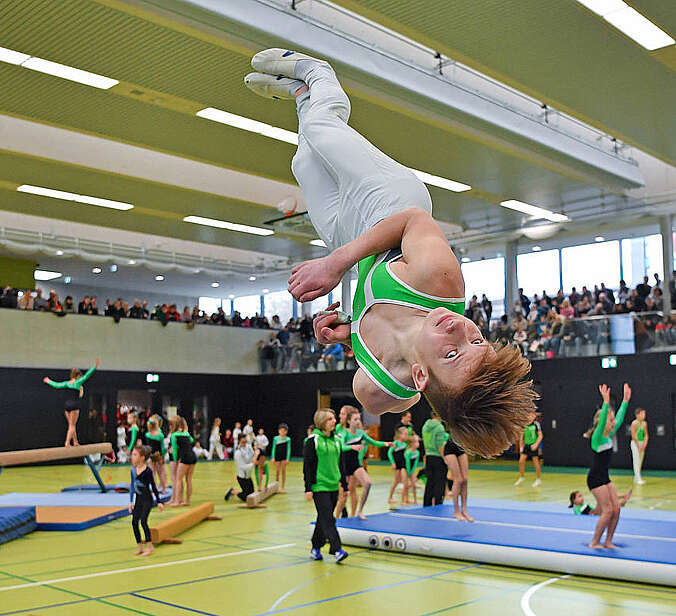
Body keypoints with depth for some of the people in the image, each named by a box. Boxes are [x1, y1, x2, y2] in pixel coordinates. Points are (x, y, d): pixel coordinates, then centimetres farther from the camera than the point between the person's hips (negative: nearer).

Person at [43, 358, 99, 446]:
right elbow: (86, 376, -17)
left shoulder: (67, 383, 9)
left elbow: (56, 385, 21)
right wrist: (94, 367, -21)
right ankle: (67, 442, -11)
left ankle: (75, 442, 17)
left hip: (66, 405, 6)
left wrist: (49, 381, 40)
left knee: (71, 425, 13)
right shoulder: (78, 382, -7)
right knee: (72, 425, -3)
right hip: (74, 406, -6)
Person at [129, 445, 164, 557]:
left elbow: (153, 486, -8)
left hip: (147, 500, -6)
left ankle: (149, 546, -1)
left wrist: (159, 502, -5)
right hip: (138, 500, 6)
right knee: (134, 522, 1)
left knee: (143, 521, -13)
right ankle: (140, 547, 12)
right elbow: (132, 486, 12)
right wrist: (131, 501, 12)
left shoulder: (148, 471, -14)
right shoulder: (133, 470, 3)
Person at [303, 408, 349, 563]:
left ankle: (316, 548, 23)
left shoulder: (336, 440, 11)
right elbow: (307, 465, -9)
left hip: (333, 486, 7)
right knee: (327, 519, -11)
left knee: (324, 519, 12)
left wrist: (345, 485, 16)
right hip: (319, 486, -6)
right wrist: (308, 488, -12)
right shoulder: (313, 440, -8)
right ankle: (337, 550, -12)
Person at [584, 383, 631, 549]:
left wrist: (626, 400, 11)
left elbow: (620, 419, 13)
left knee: (616, 509, 5)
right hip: (595, 478, -9)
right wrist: (606, 402, -39)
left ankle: (608, 542, 15)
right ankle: (594, 542, 4)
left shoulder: (609, 435, 9)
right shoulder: (597, 437, -14)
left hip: (604, 478, 9)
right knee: (607, 511, -8)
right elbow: (601, 420, -31)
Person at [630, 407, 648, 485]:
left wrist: (644, 445, -3)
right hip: (635, 443, -7)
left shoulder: (645, 423, 5)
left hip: (642, 443, 7)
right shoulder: (634, 423, -13)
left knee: (640, 461, 10)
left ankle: (636, 478, 20)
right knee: (636, 461, -9)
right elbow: (634, 436, -15)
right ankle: (638, 479, -11)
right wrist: (638, 445, -12)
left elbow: (646, 435, 8)